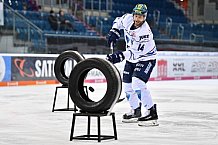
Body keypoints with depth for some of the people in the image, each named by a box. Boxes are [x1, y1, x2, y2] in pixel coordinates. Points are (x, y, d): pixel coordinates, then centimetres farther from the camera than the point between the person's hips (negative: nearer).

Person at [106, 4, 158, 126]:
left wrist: (121, 56, -40)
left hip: (146, 58, -8)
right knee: (127, 85, 10)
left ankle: (151, 112, -21)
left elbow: (136, 52, -32)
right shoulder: (128, 19, -12)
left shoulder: (145, 32, -31)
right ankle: (136, 111, 29)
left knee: (137, 83, -26)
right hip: (131, 58, 8)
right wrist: (114, 31, -5)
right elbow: (118, 21, 11)